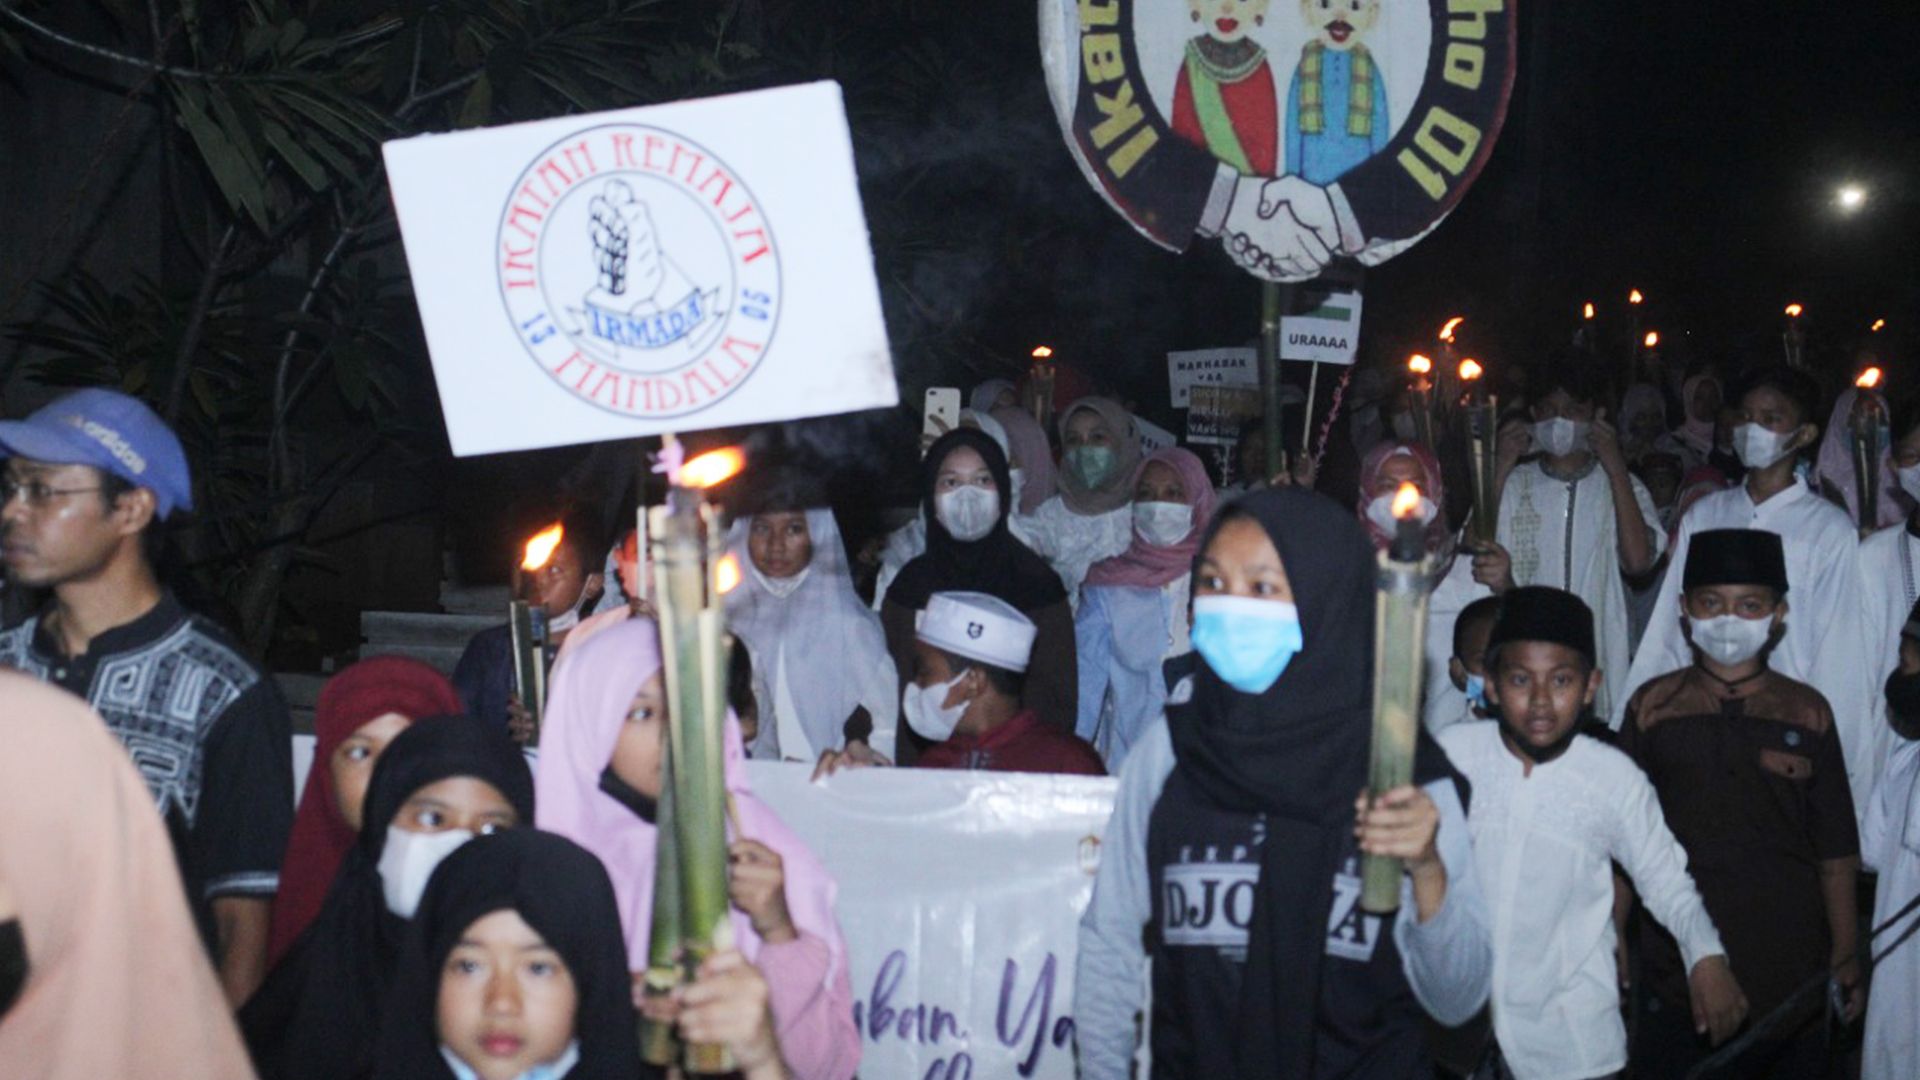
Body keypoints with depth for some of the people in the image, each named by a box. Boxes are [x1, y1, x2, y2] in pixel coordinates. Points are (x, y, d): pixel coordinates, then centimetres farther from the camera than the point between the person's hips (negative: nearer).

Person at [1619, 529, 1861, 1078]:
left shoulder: (1807, 713, 3)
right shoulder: (1653, 708, 2)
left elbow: (1836, 851, 7)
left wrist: (1845, 956, 6)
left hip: (1789, 968, 1)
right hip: (1676, 965, 0)